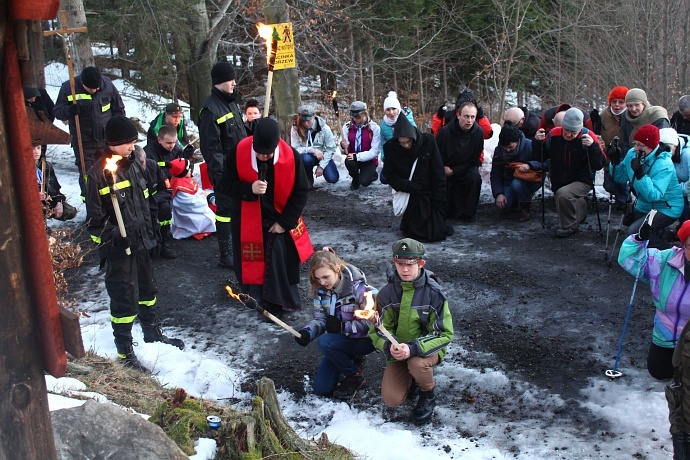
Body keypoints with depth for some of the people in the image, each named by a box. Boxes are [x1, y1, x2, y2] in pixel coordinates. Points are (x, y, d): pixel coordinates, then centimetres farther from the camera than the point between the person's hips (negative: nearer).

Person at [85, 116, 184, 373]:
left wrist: (149, 232, 16)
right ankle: (125, 352, 12)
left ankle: (152, 332, 42)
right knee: (124, 298, -1)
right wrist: (112, 236, -25)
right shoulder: (98, 174, -15)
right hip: (119, 248, -7)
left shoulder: (133, 165, 7)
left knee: (147, 289, 22)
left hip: (140, 241, 8)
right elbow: (94, 218, -13)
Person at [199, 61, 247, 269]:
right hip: (225, 170, -9)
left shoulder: (232, 102, 12)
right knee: (226, 210, 0)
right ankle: (226, 255, 9)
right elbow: (210, 145, -19)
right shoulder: (210, 109, -16)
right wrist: (218, 173, -21)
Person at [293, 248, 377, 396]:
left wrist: (342, 326, -26)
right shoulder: (320, 290, -6)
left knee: (325, 342, -32)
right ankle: (352, 360, 22)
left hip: (364, 340, -6)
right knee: (321, 389, 0)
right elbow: (320, 319, -3)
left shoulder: (358, 287, -24)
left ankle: (356, 375, -8)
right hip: (340, 341, 6)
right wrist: (307, 332, -24)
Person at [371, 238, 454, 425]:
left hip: (427, 347, -2)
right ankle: (411, 378, 21)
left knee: (417, 363, -37)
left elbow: (444, 334, -18)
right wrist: (389, 347, -29)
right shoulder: (387, 293, -10)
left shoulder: (433, 293, -18)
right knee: (391, 400, -14)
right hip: (398, 351, 2)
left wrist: (413, 348, -33)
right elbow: (378, 330, -5)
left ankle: (428, 394, -1)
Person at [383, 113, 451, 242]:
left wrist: (439, 204, -8)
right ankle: (408, 222, 21)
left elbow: (438, 174, -6)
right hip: (411, 198, 0)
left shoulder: (428, 141, -10)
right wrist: (410, 187, -19)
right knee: (417, 233, -11)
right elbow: (390, 175, -3)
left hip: (430, 194, 1)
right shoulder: (390, 147, -9)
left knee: (437, 233, -6)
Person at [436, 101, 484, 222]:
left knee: (475, 177, -31)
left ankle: (468, 213, -15)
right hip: (445, 168, -2)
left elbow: (474, 159, -8)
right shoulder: (446, 131, -20)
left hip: (467, 168, 2)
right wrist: (443, 170, -20)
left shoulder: (478, 132, -13)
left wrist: (454, 171, -16)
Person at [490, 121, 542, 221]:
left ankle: (526, 207, -9)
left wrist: (530, 165, -37)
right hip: (509, 180, 4)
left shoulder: (530, 146, -21)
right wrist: (498, 193, -17)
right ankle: (517, 198, 17)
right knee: (502, 205, -19)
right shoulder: (499, 150, -9)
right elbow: (495, 174, -5)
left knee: (517, 184, -38)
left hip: (530, 180, -4)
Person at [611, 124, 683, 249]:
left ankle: (664, 251, 0)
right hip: (644, 206, 8)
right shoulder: (632, 154, -8)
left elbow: (654, 195, -37)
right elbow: (621, 178, 3)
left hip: (666, 209, -8)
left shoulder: (664, 165, -28)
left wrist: (640, 174, -45)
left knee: (634, 232, -23)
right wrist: (615, 162, -14)